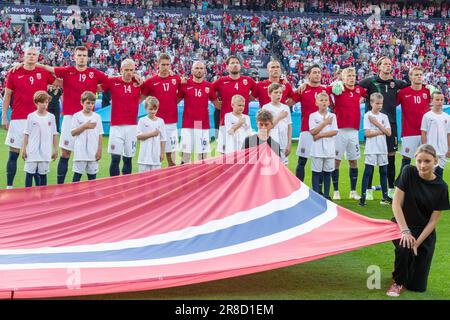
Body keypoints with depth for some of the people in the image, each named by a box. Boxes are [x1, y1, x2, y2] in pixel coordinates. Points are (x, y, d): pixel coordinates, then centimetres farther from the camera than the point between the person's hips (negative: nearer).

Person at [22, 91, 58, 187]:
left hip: (46, 151, 1)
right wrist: (24, 148, -2)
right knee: (30, 172, 1)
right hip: (32, 150, -1)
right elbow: (26, 134, 2)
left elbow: (54, 134, 8)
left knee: (43, 173, 8)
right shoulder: (31, 116, 1)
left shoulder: (51, 117, 4)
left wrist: (56, 149, 6)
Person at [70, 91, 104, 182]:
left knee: (92, 175, 6)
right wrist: (85, 126, -15)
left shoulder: (97, 117, 6)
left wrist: (99, 150, 0)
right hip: (80, 152, -2)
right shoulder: (77, 116, 1)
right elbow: (73, 133, -5)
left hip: (93, 152, 2)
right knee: (77, 174, 0)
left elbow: (100, 135, 6)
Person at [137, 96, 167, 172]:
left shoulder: (160, 121, 6)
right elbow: (139, 136, -7)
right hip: (145, 154, -2)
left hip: (156, 154, 2)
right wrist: (152, 134, -14)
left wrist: (162, 153, 3)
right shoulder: (142, 120, -1)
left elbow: (163, 139, 7)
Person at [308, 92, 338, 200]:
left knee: (327, 172, 6)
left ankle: (326, 195, 14)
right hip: (317, 149, -2)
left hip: (329, 148, 2)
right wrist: (325, 122, -8)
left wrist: (320, 135, -11)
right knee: (316, 172, 0)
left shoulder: (332, 116, 7)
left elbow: (334, 132, -4)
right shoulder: (313, 116, 2)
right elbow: (313, 132, -8)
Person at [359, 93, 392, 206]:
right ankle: (363, 196, -5)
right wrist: (381, 132, -8)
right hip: (371, 149, -4)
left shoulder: (384, 117, 9)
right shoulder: (367, 115, -3)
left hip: (382, 148, 4)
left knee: (384, 171, 8)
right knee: (368, 172, -5)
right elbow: (367, 133, -13)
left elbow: (389, 133, -2)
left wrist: (377, 124, -10)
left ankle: (385, 196, 16)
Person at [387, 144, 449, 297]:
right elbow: (396, 204, -13)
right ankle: (398, 282, -8)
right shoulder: (408, 172, -12)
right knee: (404, 248, -37)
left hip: (425, 232, 1)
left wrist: (417, 243, -17)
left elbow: (433, 221, -8)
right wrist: (405, 231, -22)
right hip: (402, 225, -1)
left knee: (417, 286, -2)